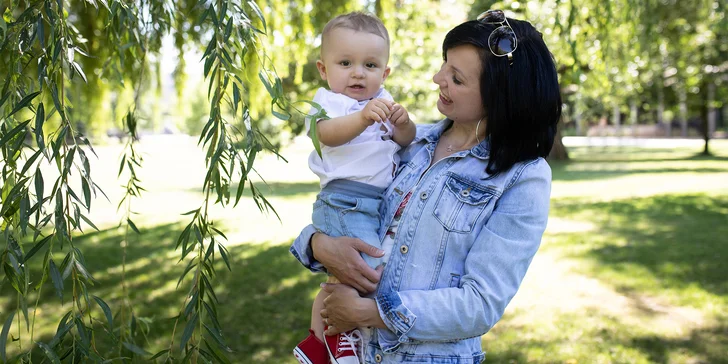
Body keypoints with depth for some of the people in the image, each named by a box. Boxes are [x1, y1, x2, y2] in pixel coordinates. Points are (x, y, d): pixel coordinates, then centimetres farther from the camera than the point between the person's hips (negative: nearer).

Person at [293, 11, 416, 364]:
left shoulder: (382, 102, 14)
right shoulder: (330, 101, -9)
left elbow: (406, 141, 8)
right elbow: (328, 134, -31)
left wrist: (403, 122, -14)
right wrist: (363, 117, -48)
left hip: (377, 203, 9)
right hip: (345, 202, -8)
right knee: (370, 269, -22)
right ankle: (338, 334, 2)